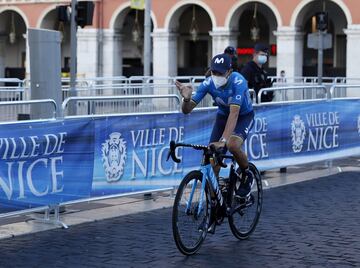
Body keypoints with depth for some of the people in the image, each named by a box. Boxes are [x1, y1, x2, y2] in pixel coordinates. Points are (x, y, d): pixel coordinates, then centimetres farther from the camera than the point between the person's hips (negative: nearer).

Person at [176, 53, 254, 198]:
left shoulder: (238, 81, -33)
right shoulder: (208, 83, -22)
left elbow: (234, 113, -42)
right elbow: (186, 110, -22)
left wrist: (223, 140, -51)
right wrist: (187, 99, -46)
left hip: (244, 116, -4)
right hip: (223, 116, 4)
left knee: (232, 145, -31)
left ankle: (247, 174, -3)